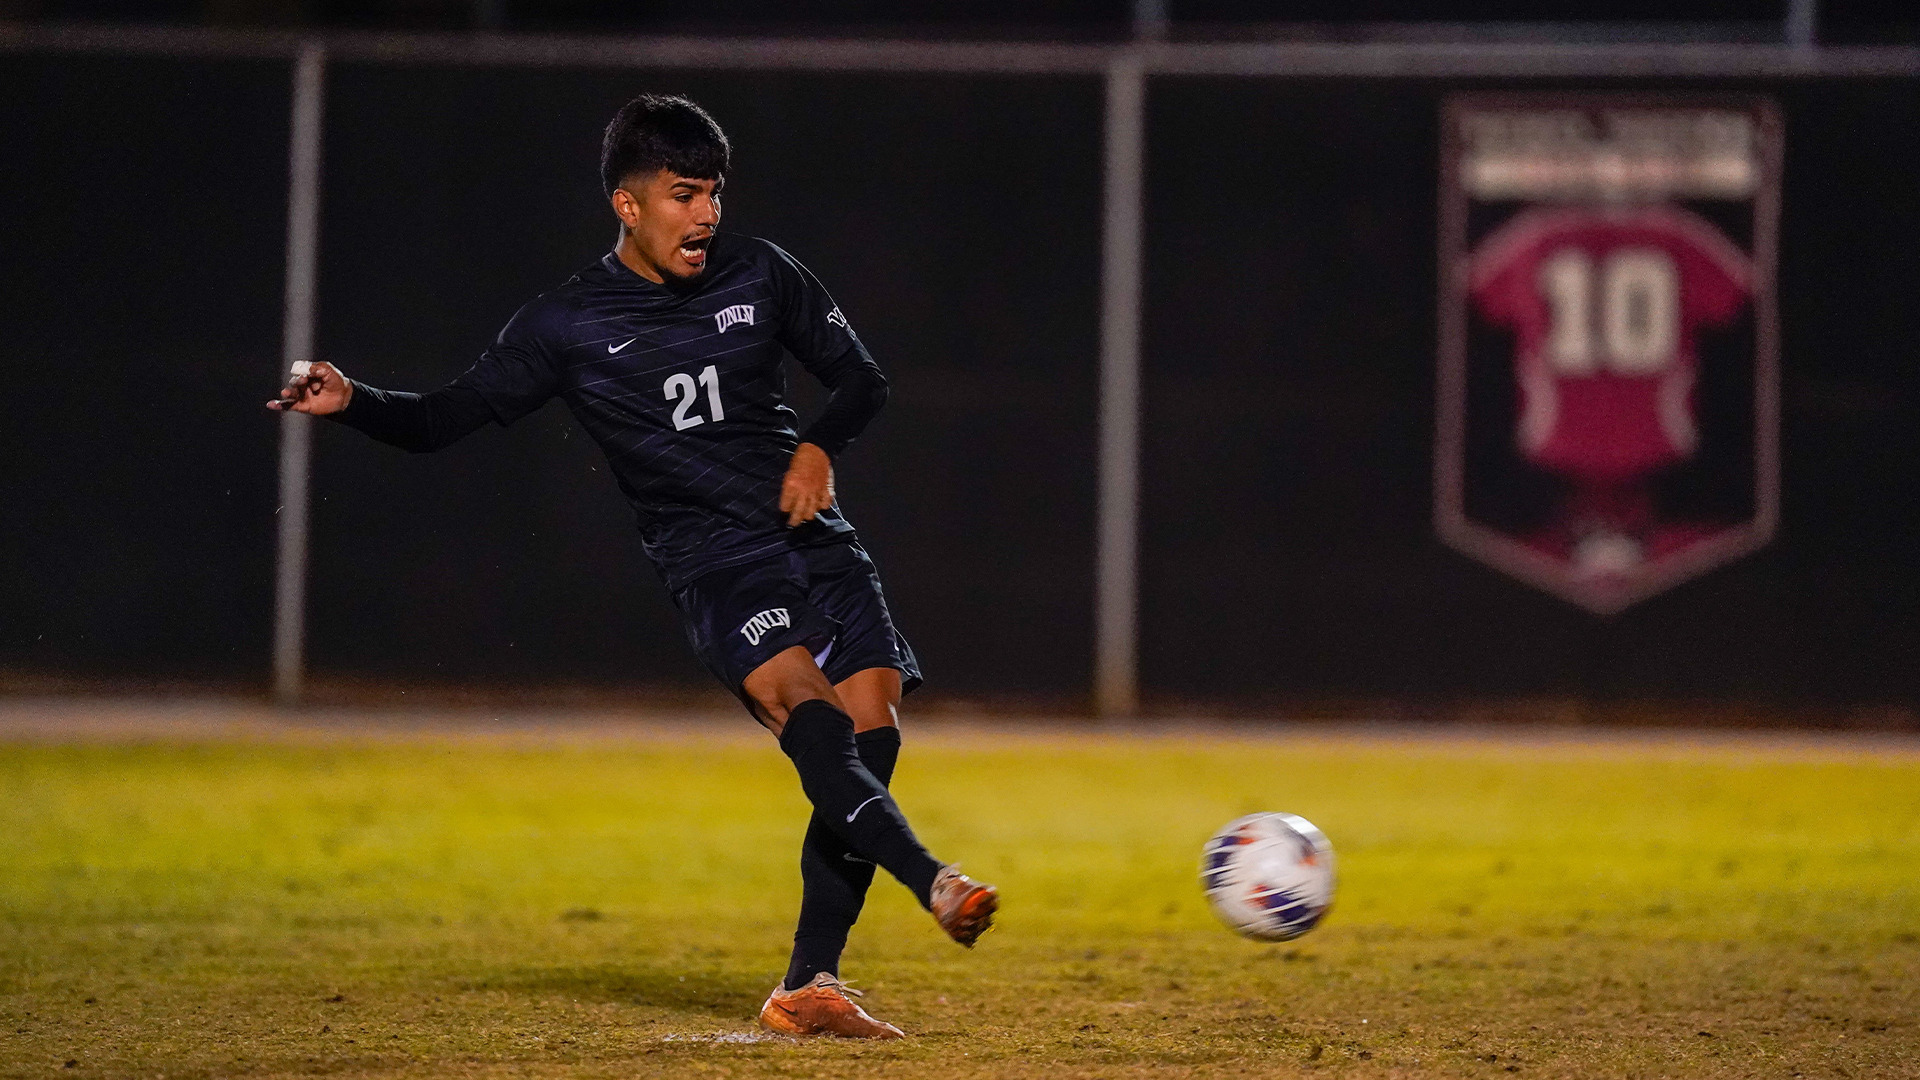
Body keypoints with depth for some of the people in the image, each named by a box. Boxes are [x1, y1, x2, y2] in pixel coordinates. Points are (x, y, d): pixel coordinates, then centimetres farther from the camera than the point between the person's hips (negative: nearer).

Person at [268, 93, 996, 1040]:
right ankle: (935, 885, -43)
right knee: (809, 715, -29)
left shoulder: (760, 276, 9)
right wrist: (350, 401, -15)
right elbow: (442, 419, 3)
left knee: (870, 737, -9)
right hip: (714, 561, -4)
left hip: (815, 538, 4)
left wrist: (820, 449, -1)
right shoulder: (568, 325, 0)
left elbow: (860, 377, 19)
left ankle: (807, 989, -2)